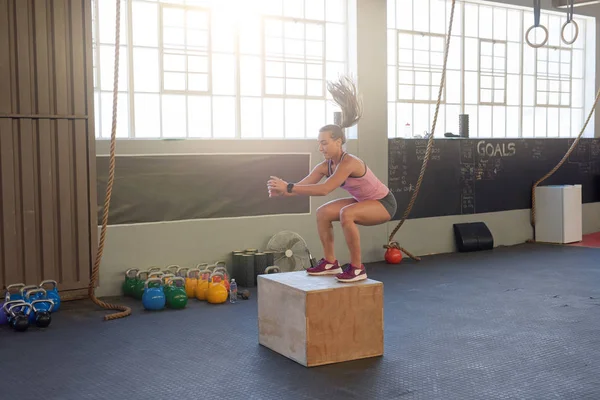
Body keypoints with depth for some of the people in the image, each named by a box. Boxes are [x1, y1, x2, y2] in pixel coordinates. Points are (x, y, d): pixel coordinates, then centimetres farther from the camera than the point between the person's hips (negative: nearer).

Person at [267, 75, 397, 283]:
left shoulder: (349, 163, -32)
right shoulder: (325, 166, -7)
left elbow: (324, 189, -43)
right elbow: (302, 185, -15)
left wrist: (288, 187, -46)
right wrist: (280, 191, -36)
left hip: (384, 203, -9)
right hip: (365, 201, 9)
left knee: (347, 214, -33)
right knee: (323, 212, -2)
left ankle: (357, 268, -19)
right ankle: (330, 262, 7)